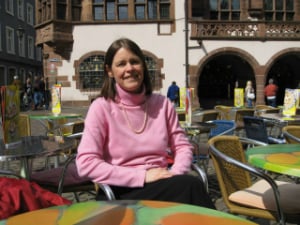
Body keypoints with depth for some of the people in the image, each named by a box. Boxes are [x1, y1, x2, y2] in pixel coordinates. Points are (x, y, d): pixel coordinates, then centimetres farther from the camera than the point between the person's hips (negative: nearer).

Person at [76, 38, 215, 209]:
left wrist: (175, 174, -13)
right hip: (122, 192, -3)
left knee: (189, 185, -32)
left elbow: (183, 146, 10)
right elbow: (86, 164, -13)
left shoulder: (162, 104, 8)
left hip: (161, 185, 4)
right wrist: (142, 176, -18)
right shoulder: (102, 107, -4)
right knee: (190, 185, -29)